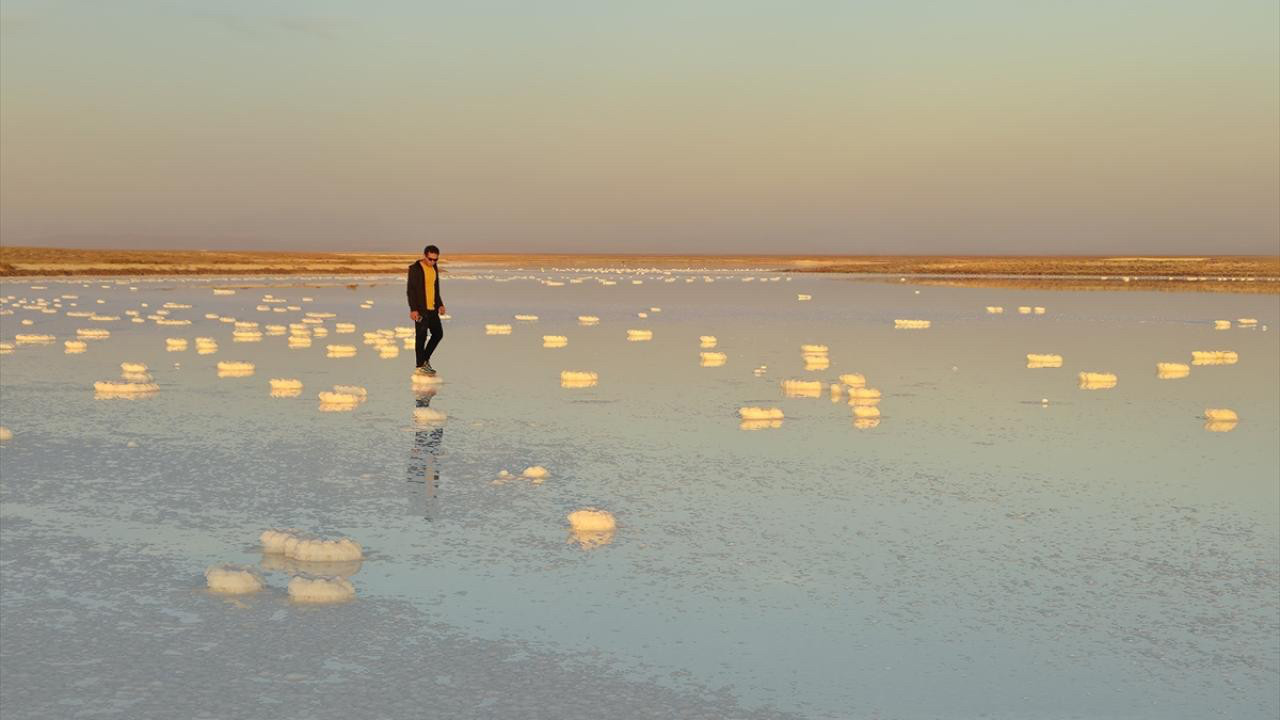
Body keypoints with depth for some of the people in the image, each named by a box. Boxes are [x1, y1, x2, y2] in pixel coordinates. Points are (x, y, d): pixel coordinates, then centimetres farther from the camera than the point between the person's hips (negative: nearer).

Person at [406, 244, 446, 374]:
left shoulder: (434, 268, 10)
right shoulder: (415, 269, -12)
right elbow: (411, 290, -14)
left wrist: (440, 304, 12)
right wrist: (413, 309, -19)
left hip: (432, 309, 8)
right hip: (420, 310, -7)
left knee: (438, 334, 10)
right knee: (421, 337, -2)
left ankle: (425, 359, 24)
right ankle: (421, 365, 6)